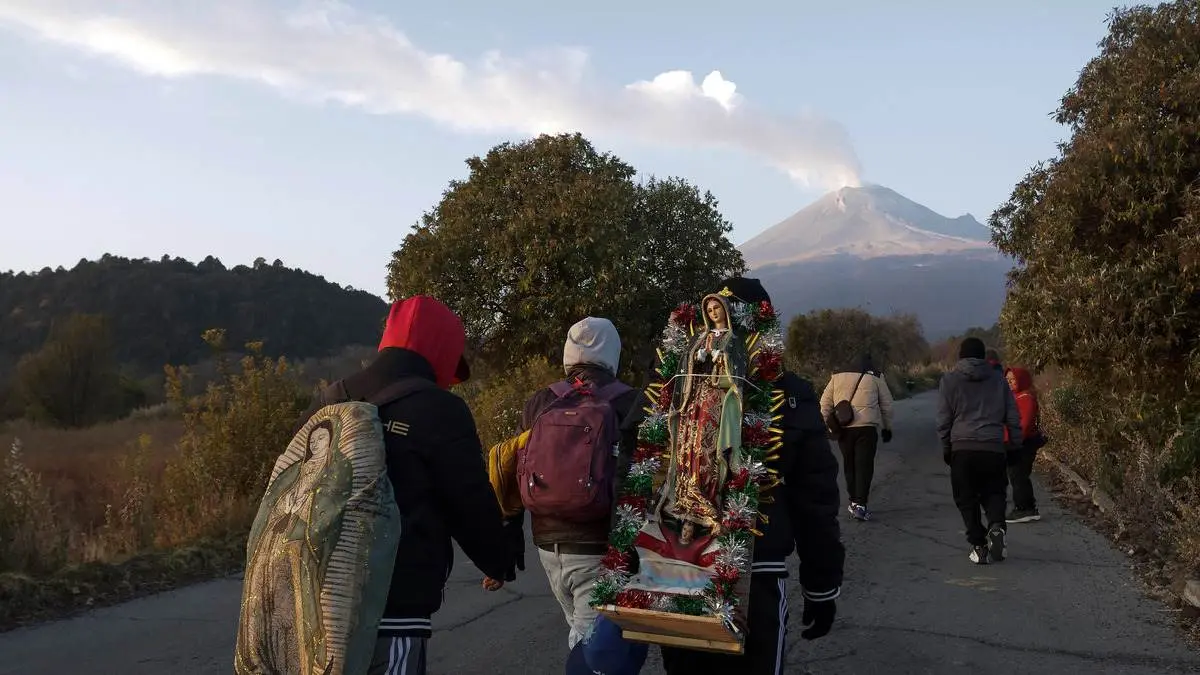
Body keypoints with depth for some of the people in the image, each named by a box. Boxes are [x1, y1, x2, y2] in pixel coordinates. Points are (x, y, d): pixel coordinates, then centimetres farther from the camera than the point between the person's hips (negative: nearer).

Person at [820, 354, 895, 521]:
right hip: (866, 426, -3)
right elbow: (887, 406, 11)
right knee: (864, 465, -2)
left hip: (843, 427, 3)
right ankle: (860, 504, -10)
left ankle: (853, 501, 21)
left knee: (849, 465, 14)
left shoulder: (837, 378, 15)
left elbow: (825, 404, 12)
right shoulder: (876, 380, 9)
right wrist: (887, 428, 21)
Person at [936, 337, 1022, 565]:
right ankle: (997, 526, -13)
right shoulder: (998, 380, 12)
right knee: (994, 493, 15)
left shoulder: (949, 380, 6)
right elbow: (1013, 419, 10)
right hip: (994, 449, 2)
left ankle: (978, 545, 2)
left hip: (963, 449, -2)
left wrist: (946, 449, 11)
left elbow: (943, 420, 2)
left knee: (967, 500, 9)